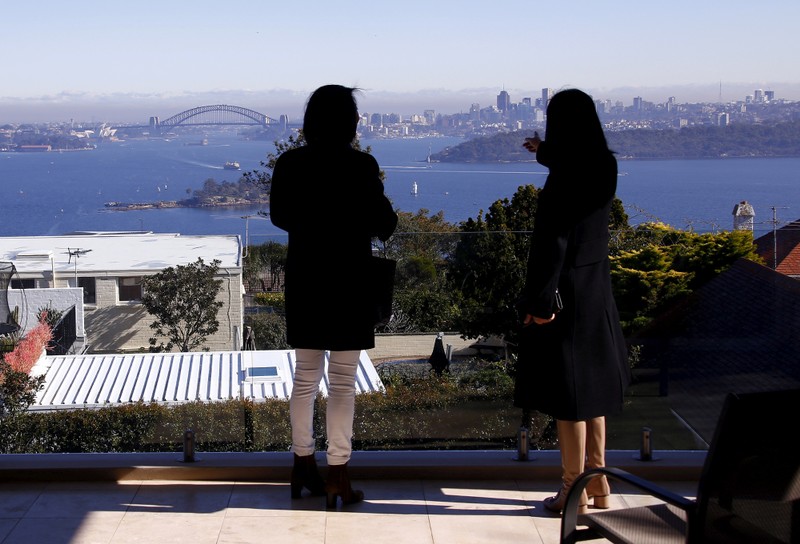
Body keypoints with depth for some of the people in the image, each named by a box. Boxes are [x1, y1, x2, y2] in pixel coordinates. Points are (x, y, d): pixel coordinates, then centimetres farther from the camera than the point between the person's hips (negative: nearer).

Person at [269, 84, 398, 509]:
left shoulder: (289, 164, -2)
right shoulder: (361, 166, -15)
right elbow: (383, 224, -9)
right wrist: (376, 193, 11)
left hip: (303, 282, 4)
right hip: (349, 283, -4)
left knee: (305, 379, 15)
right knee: (342, 384, 3)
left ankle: (303, 467, 23)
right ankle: (338, 476, 5)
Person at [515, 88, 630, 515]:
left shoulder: (564, 177, -20)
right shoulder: (604, 166, 5)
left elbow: (553, 241, -22)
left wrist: (540, 300, -18)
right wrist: (544, 151, 48)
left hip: (566, 289, -8)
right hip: (596, 287, 8)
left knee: (568, 390, 1)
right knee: (591, 385, 17)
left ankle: (575, 490, 10)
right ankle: (597, 481, 26)